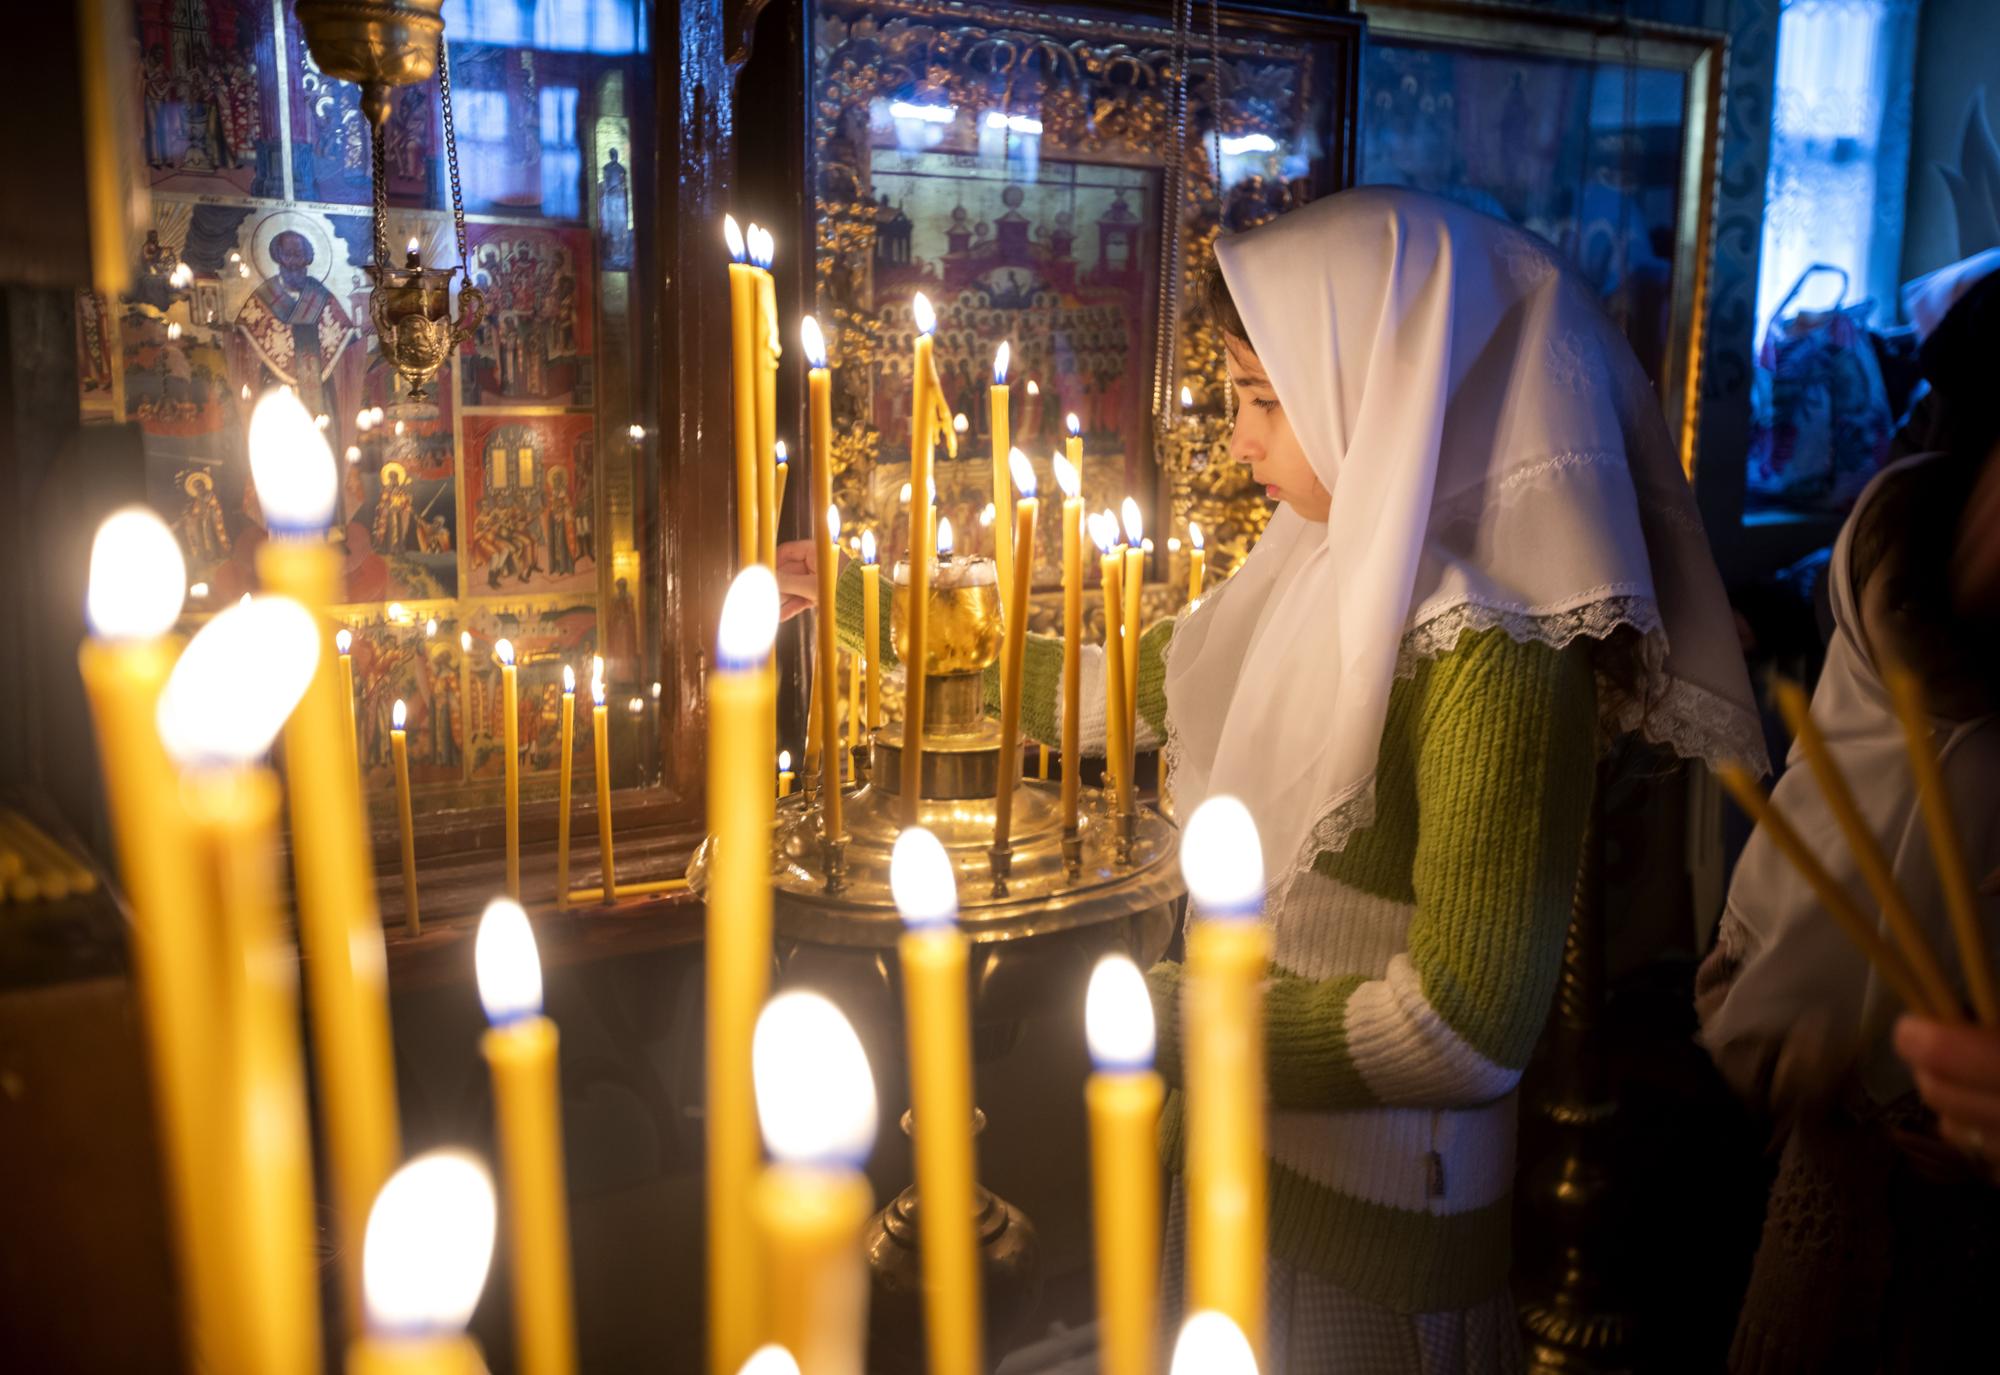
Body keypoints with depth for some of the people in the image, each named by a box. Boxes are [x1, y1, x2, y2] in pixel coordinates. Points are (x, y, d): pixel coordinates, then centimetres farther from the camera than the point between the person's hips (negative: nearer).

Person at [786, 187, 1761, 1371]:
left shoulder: (1493, 655, -26)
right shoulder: (1333, 566, -4)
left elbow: (1468, 1032, -26)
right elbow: (1146, 687, 7)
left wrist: (1168, 1020, -16)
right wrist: (867, 610, 8)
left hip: (1369, 1226, -6)